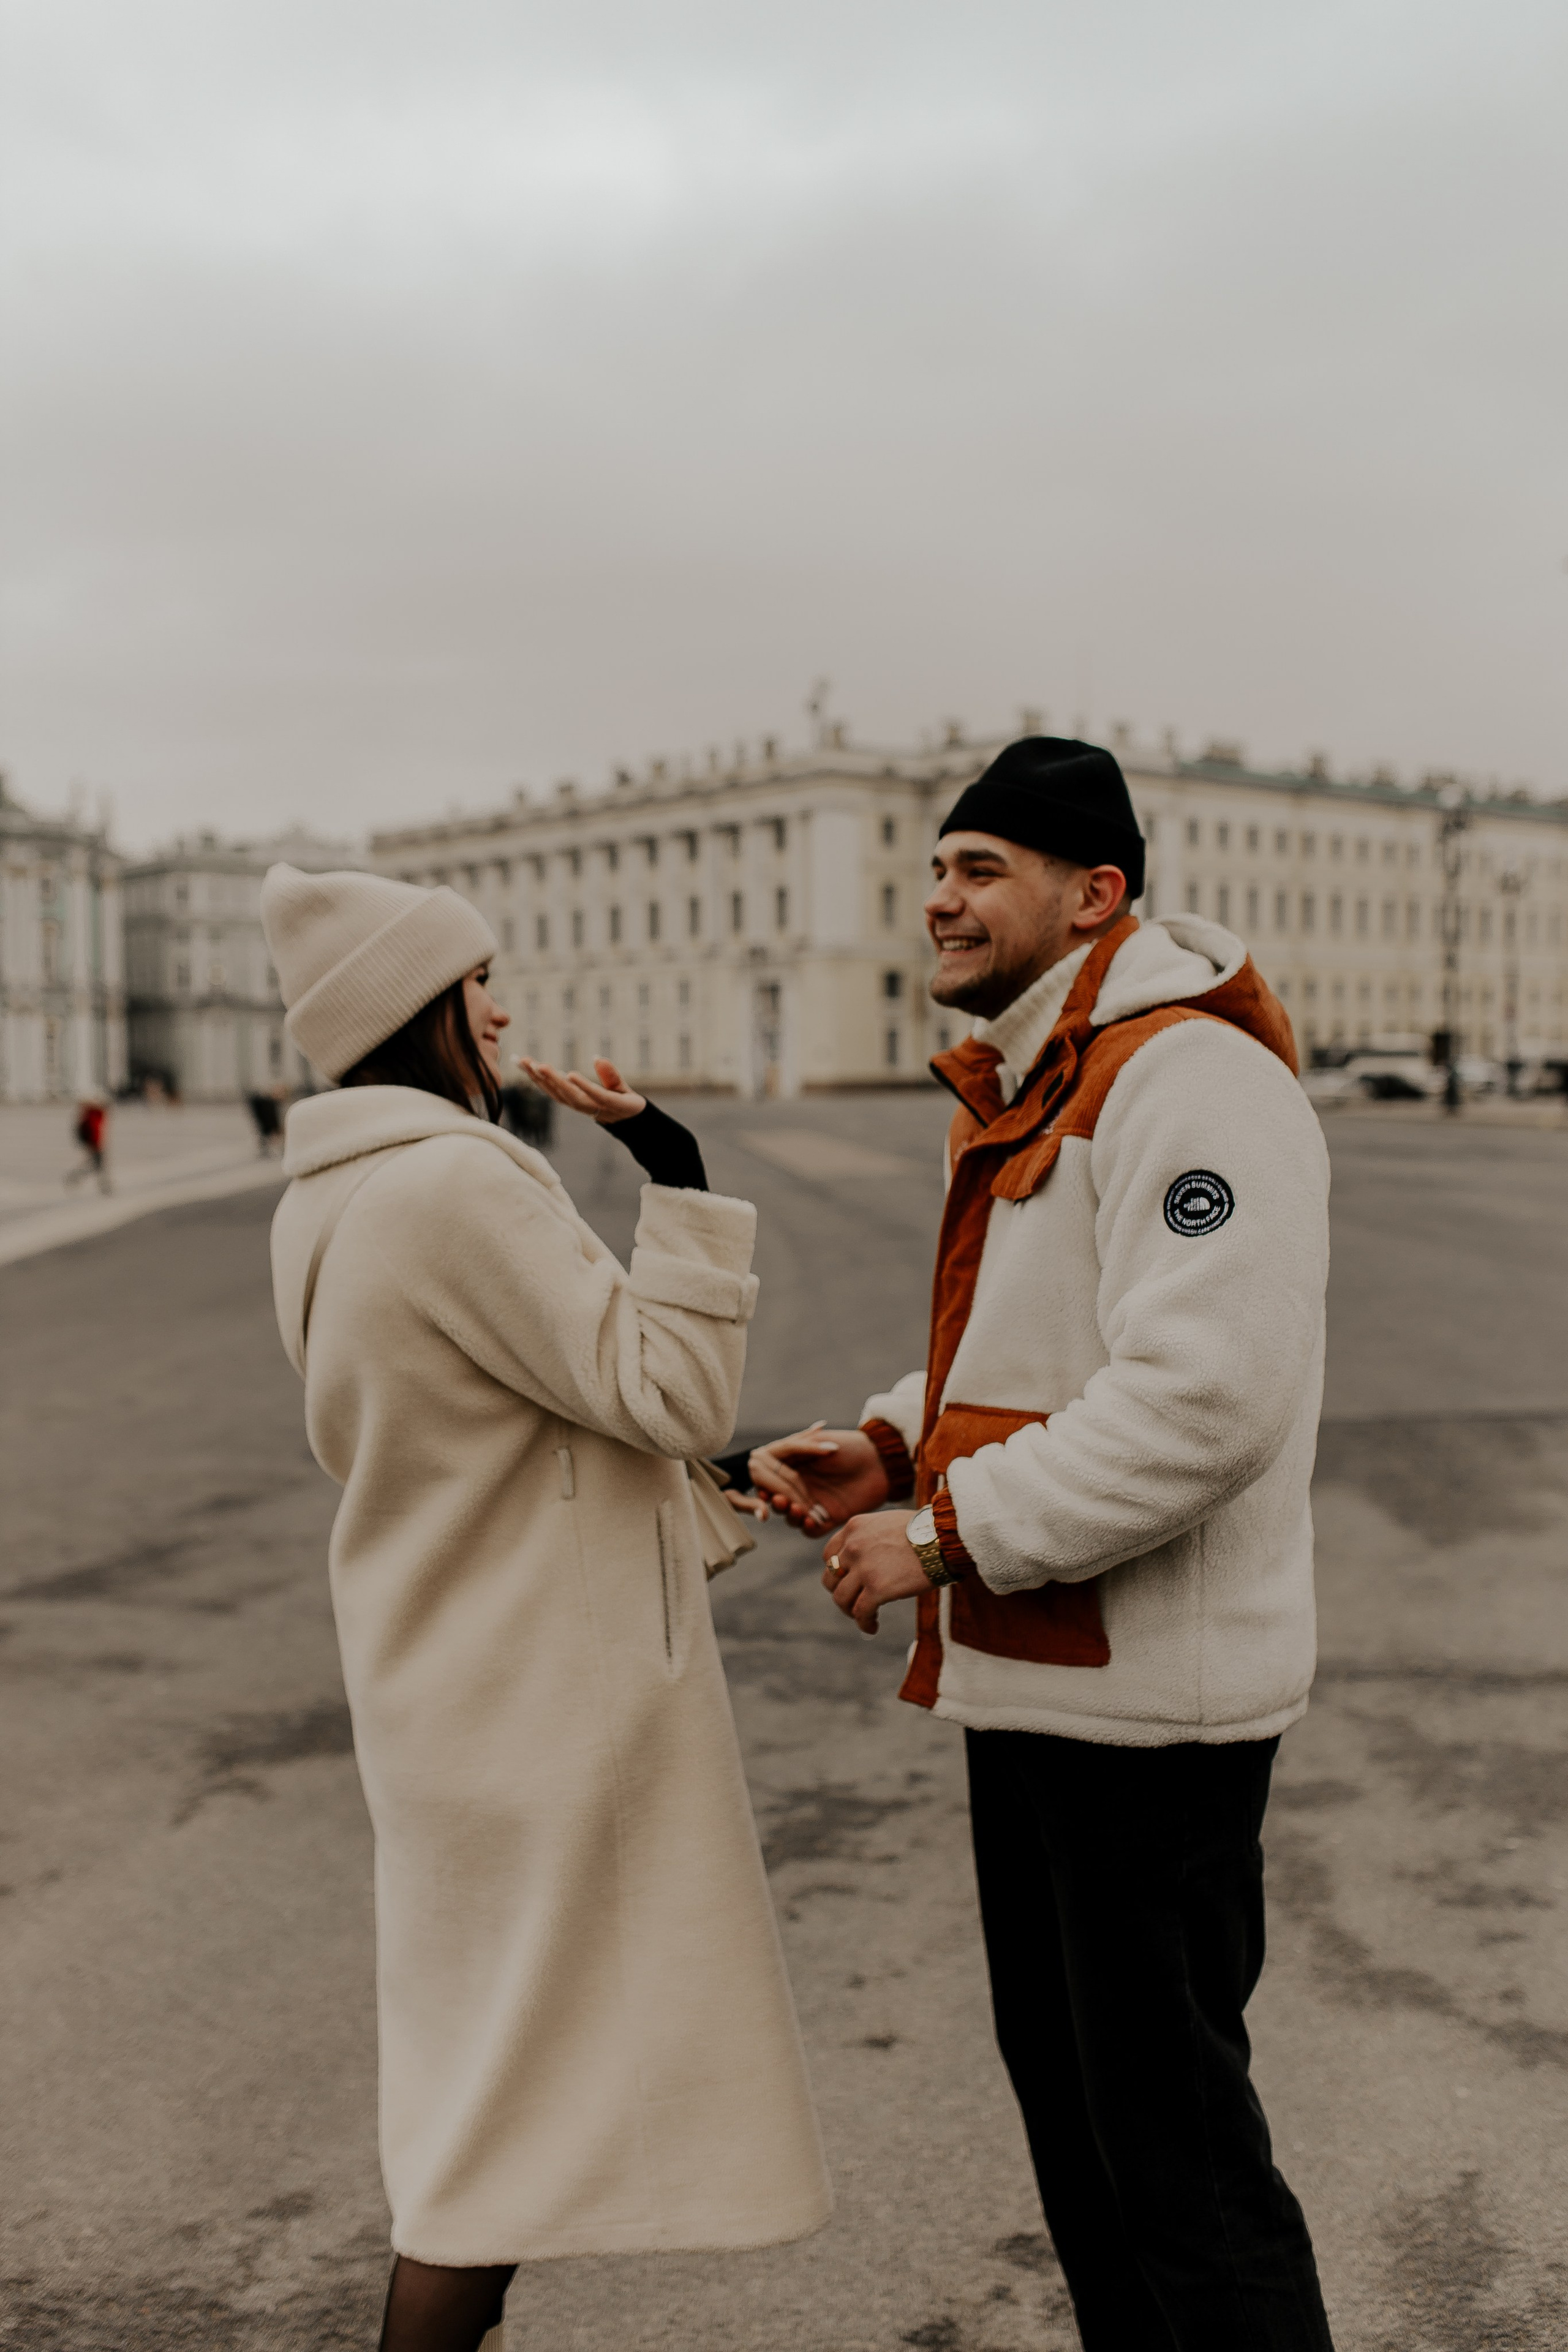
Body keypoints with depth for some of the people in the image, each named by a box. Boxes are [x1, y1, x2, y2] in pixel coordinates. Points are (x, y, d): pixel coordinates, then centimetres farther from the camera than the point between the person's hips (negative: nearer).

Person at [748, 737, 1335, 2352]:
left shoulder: (1188, 1078, -18)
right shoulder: (1025, 1095, 15)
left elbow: (1204, 1396, -28)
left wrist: (950, 1535, -22)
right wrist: (890, 1448, 4)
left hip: (1145, 1698, -10)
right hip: (1033, 1680, 10)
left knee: (1171, 2129, 1)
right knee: (1062, 2090, 21)